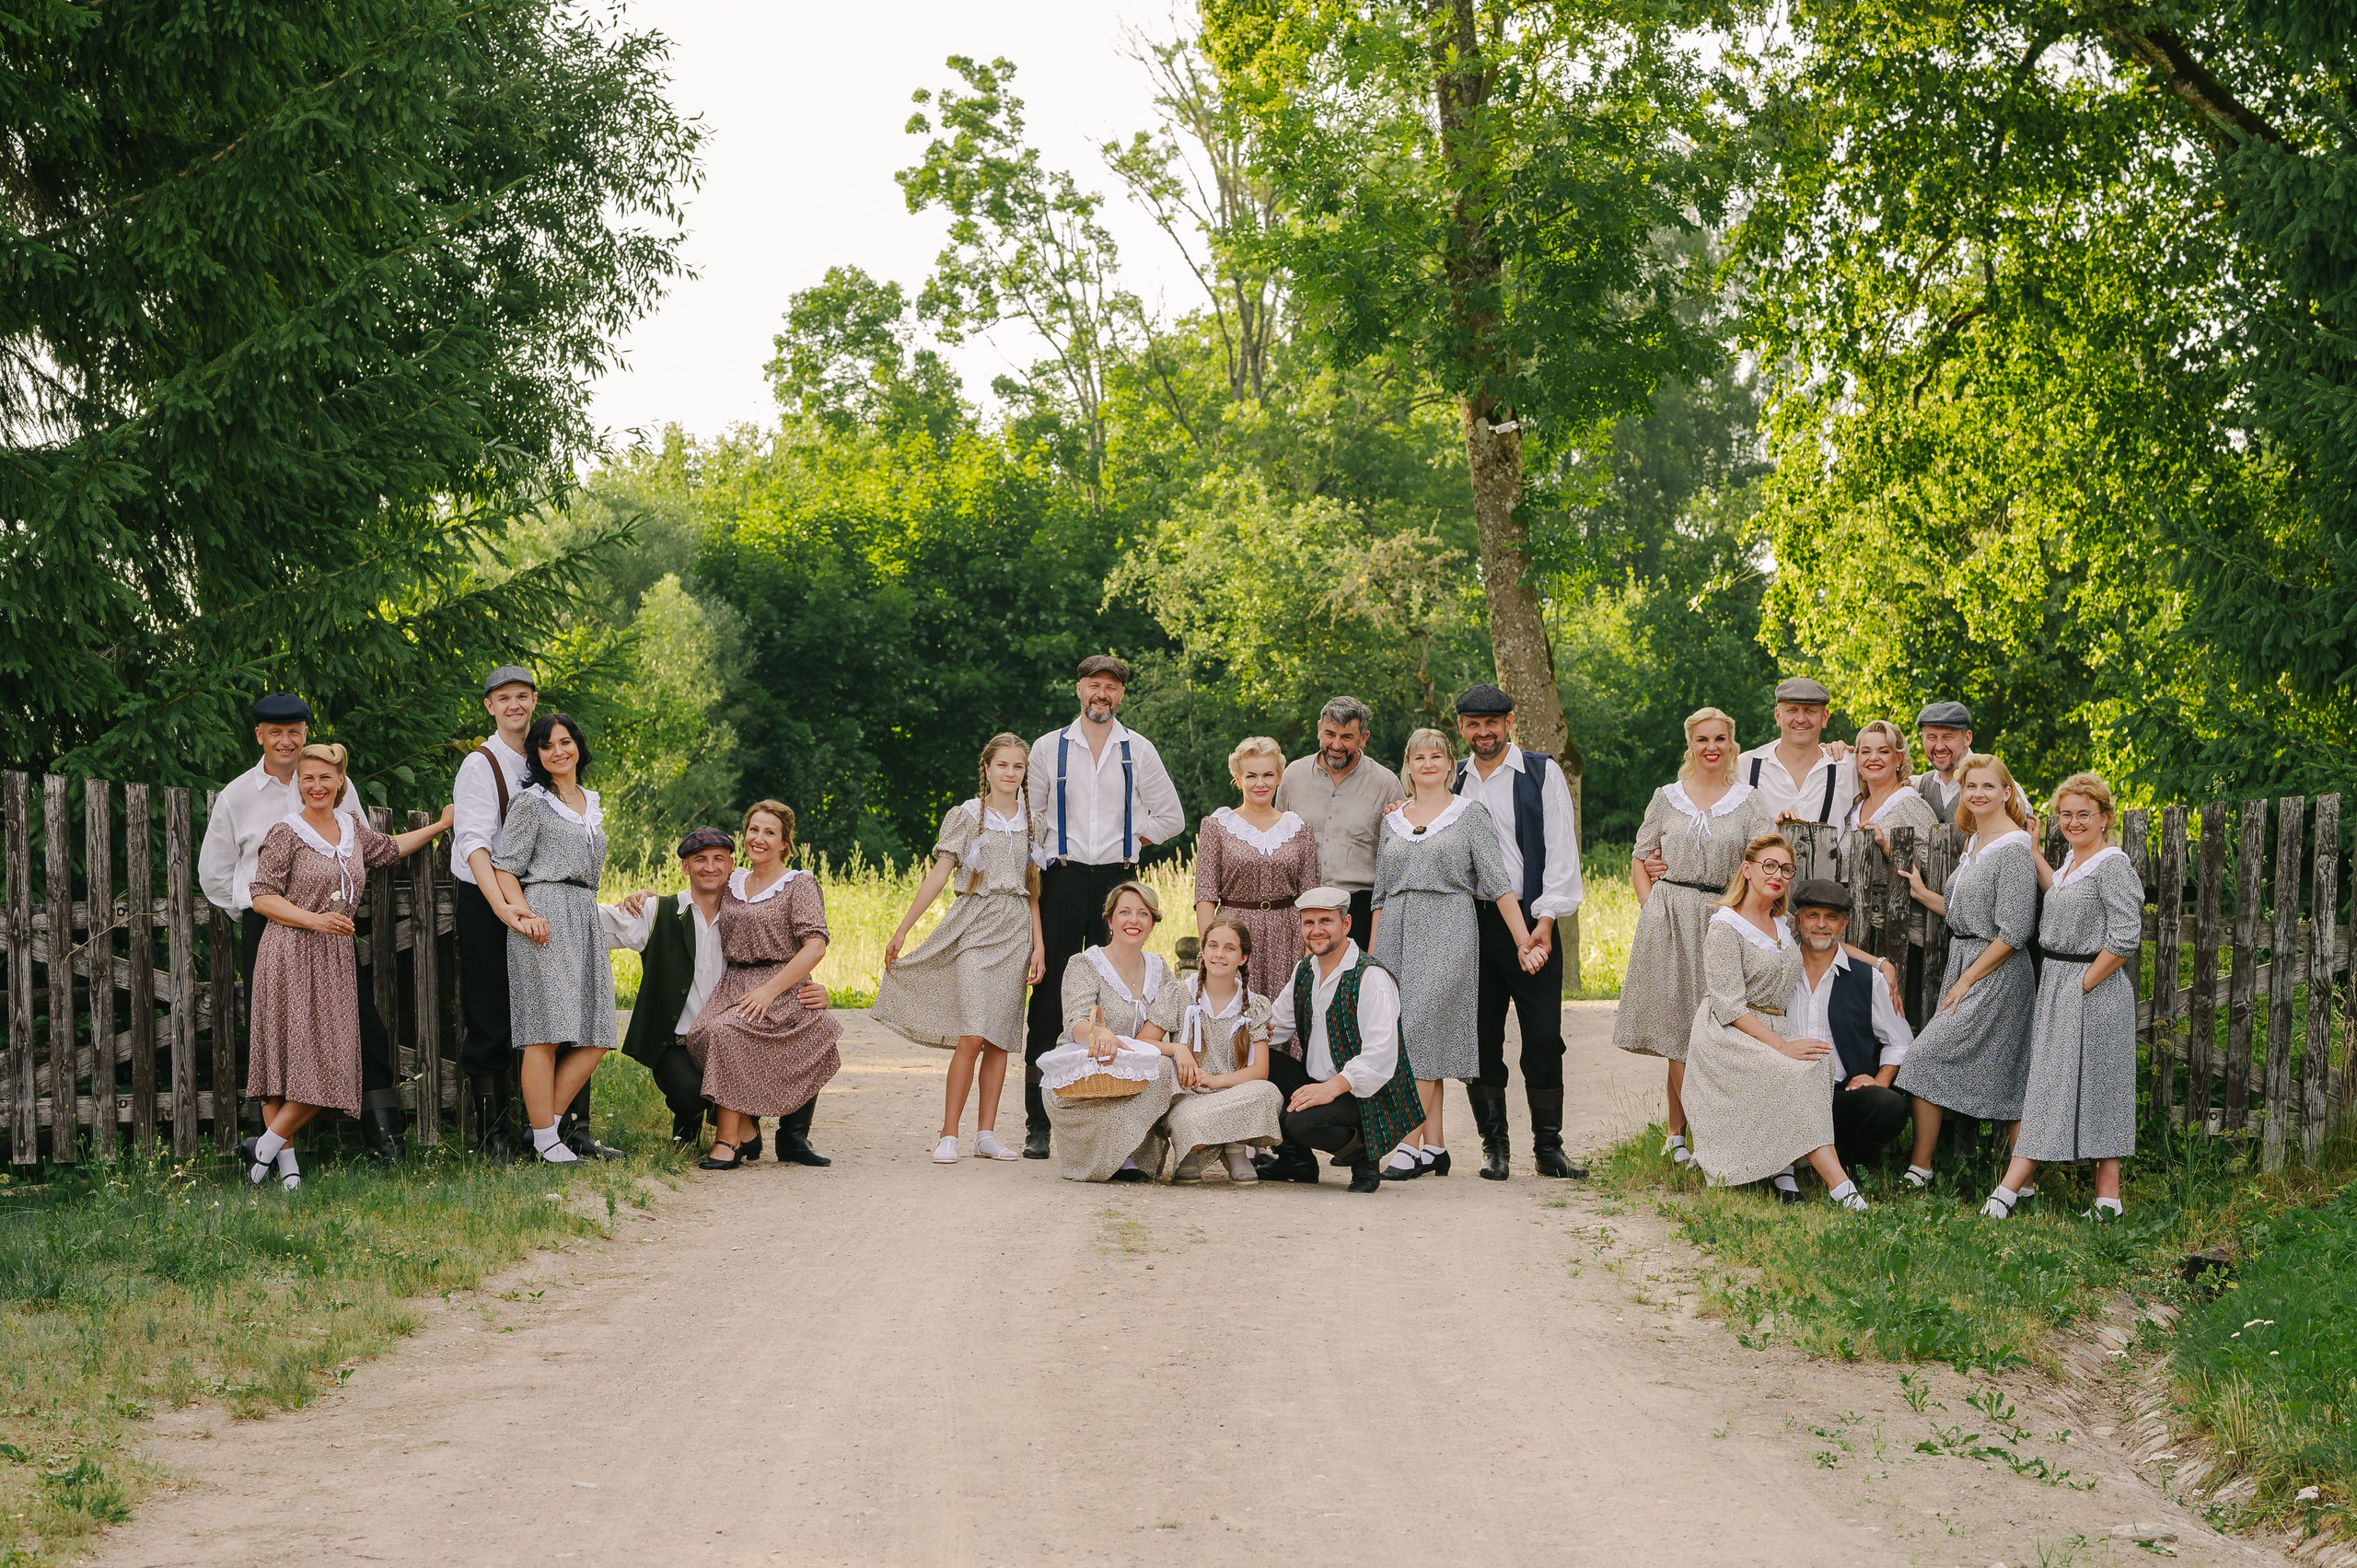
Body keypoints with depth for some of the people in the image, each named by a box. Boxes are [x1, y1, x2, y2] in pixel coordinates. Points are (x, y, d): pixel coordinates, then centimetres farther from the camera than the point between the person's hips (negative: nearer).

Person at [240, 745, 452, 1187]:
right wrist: (314, 920, -17)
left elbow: (389, 849, 34)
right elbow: (261, 897, -7)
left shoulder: (351, 827, 14)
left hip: (335, 958, 6)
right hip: (290, 956, -6)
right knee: (285, 1057, -9)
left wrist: (440, 825, 38)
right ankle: (284, 1159, -1)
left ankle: (267, 1144, 3)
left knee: (330, 1064, -4)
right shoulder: (285, 833, -3)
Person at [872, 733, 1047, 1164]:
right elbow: (939, 874, -2)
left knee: (1000, 1038, 2)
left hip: (1015, 933, 4)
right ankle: (948, 1136, -9)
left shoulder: (1031, 822, 13)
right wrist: (902, 930, -6)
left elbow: (1033, 889, 14)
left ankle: (986, 1134, 6)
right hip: (974, 928, -4)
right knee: (972, 1036, -13)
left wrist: (1039, 945, 7)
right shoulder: (965, 816, 2)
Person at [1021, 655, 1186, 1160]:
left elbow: (1170, 816, 15)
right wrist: (1044, 860, 4)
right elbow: (1030, 819, 14)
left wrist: (1127, 841, 5)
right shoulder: (1048, 748, 7)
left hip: (1117, 878, 1)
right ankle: (1037, 1125, -3)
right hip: (1063, 878, -1)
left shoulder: (1138, 751, 8)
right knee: (1049, 997, -5)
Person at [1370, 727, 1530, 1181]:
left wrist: (1523, 940, -8)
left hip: (1449, 930, -5)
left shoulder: (1470, 813, 3)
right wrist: (1371, 955, 12)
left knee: (1422, 1028, -15)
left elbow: (1498, 882, -2)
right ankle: (1434, 1146, 6)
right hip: (1399, 934, 5)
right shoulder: (1392, 822, 16)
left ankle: (1409, 1143, -16)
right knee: (1411, 1036, 1)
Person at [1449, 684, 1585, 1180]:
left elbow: (1561, 850, -2)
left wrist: (1545, 921, -10)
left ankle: (1548, 1146, 3)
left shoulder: (1542, 774, 3)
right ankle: (1494, 1145, 11)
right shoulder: (1452, 781, 14)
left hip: (1529, 920, -3)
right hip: (1468, 923, 3)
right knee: (1481, 1036, 2)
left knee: (1543, 1037, -4)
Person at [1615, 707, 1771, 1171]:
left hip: (1724, 920, 0)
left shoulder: (1750, 801, 7)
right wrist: (1651, 907, 1)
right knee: (1680, 1029, -6)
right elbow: (1640, 860, 13)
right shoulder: (1667, 798, 10)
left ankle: (1677, 1133, 6)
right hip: (1670, 920, 0)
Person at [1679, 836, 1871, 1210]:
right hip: (1728, 1037, -7)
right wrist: (1781, 1045, -23)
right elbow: (1730, 1007, -14)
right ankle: (1838, 1184, -38)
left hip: (1773, 1033, 7)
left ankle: (1784, 1167, -23)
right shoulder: (1726, 927, -6)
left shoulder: (1784, 925, 16)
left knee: (1823, 1058, -26)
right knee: (1796, 1073, -32)